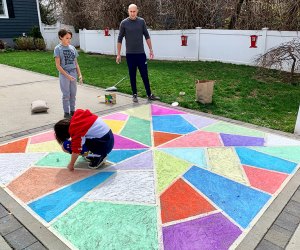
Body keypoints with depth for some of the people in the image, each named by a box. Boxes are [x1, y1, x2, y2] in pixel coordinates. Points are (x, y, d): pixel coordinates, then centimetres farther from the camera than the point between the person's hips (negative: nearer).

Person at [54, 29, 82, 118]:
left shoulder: (72, 48, 7)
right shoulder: (58, 48, -6)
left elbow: (76, 63, 11)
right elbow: (58, 65, -10)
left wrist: (79, 74, 3)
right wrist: (67, 75, -17)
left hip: (73, 73, 4)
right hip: (64, 74, -4)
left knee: (73, 94, 10)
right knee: (66, 95, 3)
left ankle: (72, 111, 24)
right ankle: (66, 113, 14)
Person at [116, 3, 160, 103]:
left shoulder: (141, 21, 3)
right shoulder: (124, 23, -2)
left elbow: (147, 36, 8)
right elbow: (120, 39, 0)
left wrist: (151, 50, 3)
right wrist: (118, 54, -2)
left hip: (141, 53, 1)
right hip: (130, 54, -1)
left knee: (145, 75, 3)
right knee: (132, 76, 6)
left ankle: (149, 95, 11)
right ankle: (134, 95, 17)